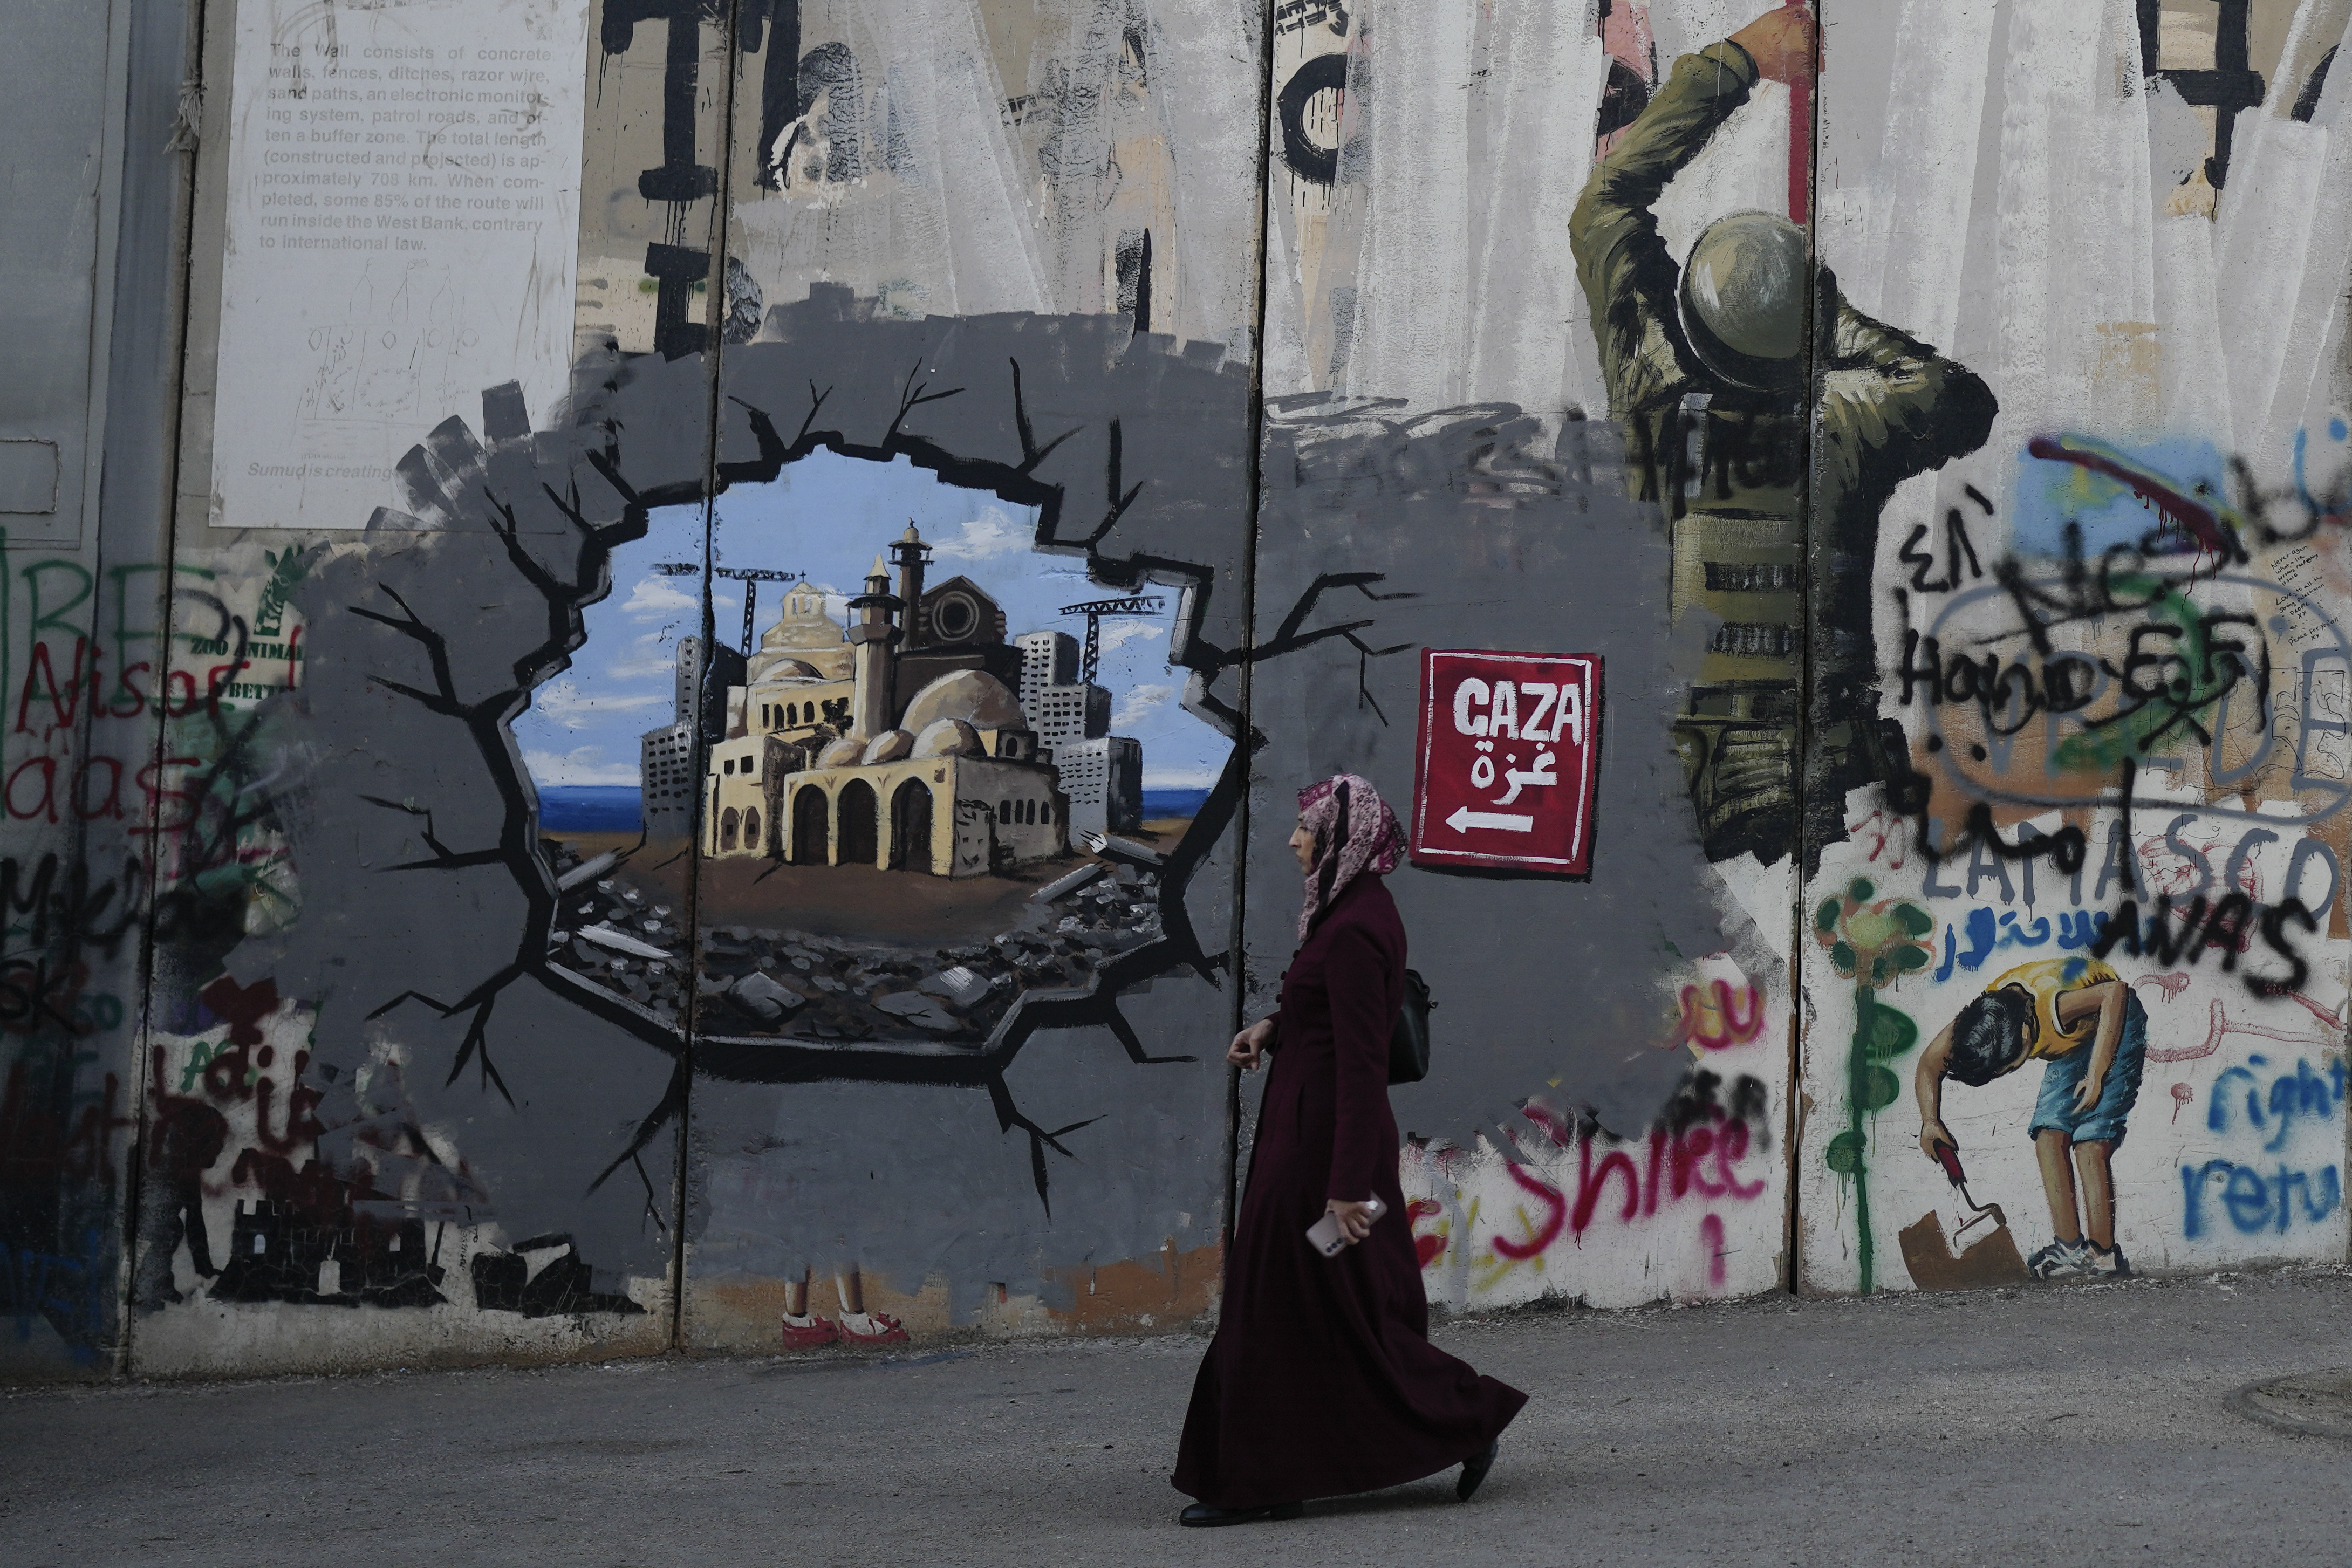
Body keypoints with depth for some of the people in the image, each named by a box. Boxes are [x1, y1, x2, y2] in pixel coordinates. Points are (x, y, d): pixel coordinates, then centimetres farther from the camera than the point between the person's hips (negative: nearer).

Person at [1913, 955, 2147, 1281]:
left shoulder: (2051, 1006, -41)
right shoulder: (1977, 1021, -20)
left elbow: (2116, 992, -32)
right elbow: (1929, 1064, -5)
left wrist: (2097, 1074, -31)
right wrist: (1931, 1122, -18)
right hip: (2074, 1040, 7)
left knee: (2090, 1144, -15)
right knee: (2049, 1138, -7)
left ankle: (2103, 1255, -10)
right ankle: (2070, 1250, -5)